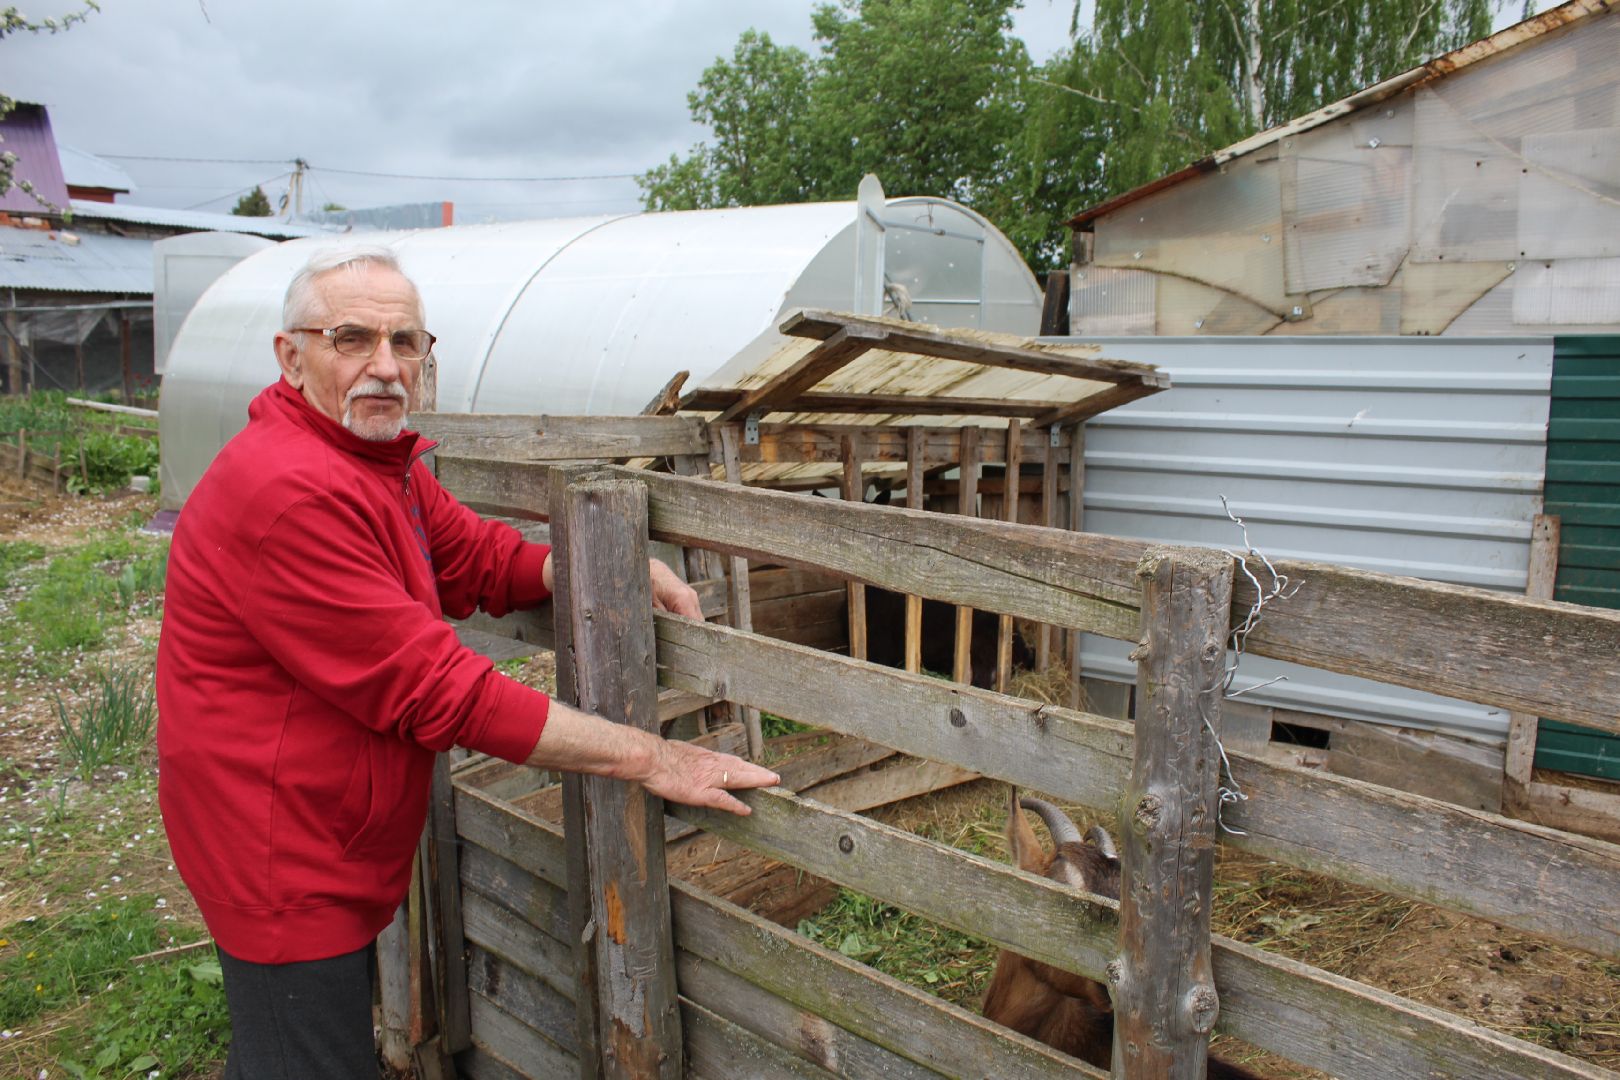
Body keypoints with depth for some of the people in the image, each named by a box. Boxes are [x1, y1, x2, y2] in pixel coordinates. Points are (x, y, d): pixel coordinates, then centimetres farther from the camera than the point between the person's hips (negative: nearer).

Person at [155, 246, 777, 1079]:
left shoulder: (382, 463, 7)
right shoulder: (291, 491, -28)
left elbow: (480, 559, 8)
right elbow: (435, 689, -31)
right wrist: (650, 759, -29)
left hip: (334, 846, 10)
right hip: (281, 856, -10)